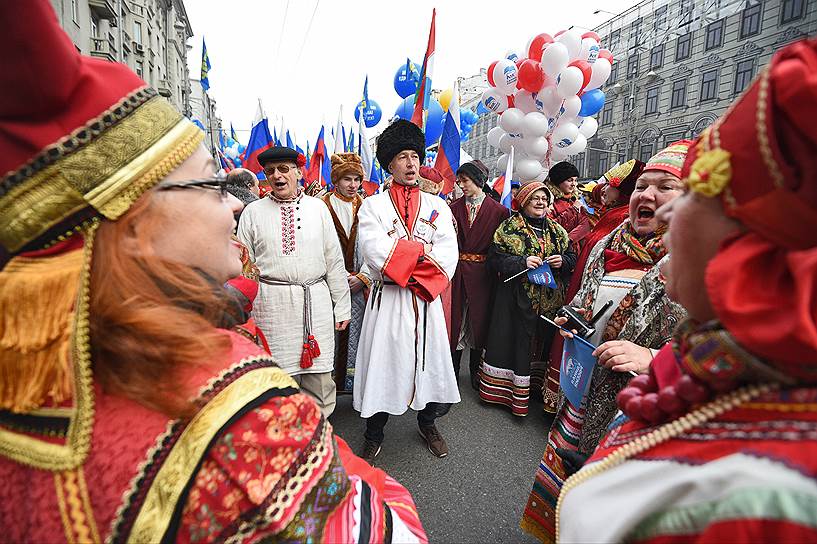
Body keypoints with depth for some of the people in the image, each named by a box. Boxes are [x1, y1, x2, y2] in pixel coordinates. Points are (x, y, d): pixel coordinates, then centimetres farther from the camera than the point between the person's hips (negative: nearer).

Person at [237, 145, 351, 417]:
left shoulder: (318, 208, 6)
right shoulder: (253, 212, 5)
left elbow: (334, 261, 6)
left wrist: (342, 306, 4)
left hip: (316, 302, 1)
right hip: (271, 305, -1)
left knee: (319, 375, 8)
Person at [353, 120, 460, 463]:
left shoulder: (438, 207, 5)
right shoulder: (372, 206, -2)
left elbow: (448, 257, -7)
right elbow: (376, 255, -17)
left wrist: (401, 255, -16)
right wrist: (423, 248, -11)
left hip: (427, 300, 3)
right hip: (386, 302, -2)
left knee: (430, 362, 13)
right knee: (383, 365, 6)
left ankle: (428, 423, 39)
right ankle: (374, 435, 28)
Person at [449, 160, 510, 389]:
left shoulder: (498, 211, -2)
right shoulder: (454, 208, 4)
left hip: (482, 274, -1)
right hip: (457, 272, 1)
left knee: (479, 320, 9)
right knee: (455, 319, 5)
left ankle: (476, 371, 25)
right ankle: (452, 370, 20)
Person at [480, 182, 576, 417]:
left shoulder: (558, 231, 13)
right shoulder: (508, 228, 0)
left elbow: (572, 256, 16)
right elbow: (495, 258, -7)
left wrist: (562, 261, -6)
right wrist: (522, 262, -19)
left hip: (550, 300, 4)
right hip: (516, 298, -4)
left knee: (542, 342, 10)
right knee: (514, 341, 0)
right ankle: (505, 388, 13)